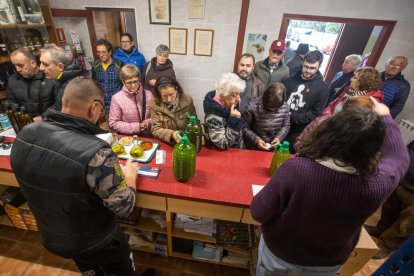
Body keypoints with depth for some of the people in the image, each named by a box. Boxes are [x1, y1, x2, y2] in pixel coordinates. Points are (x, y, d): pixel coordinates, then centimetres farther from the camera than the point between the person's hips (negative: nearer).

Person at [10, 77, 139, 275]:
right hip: (95, 242, -5)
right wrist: (130, 174, -9)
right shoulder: (95, 152, -40)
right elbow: (124, 206, -27)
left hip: (50, 237, 6)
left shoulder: (24, 135, -17)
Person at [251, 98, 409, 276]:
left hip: (278, 254, -2)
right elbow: (398, 158, -3)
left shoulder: (295, 169, -38)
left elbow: (258, 213, -24)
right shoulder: (376, 187, -27)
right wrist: (385, 117, 10)